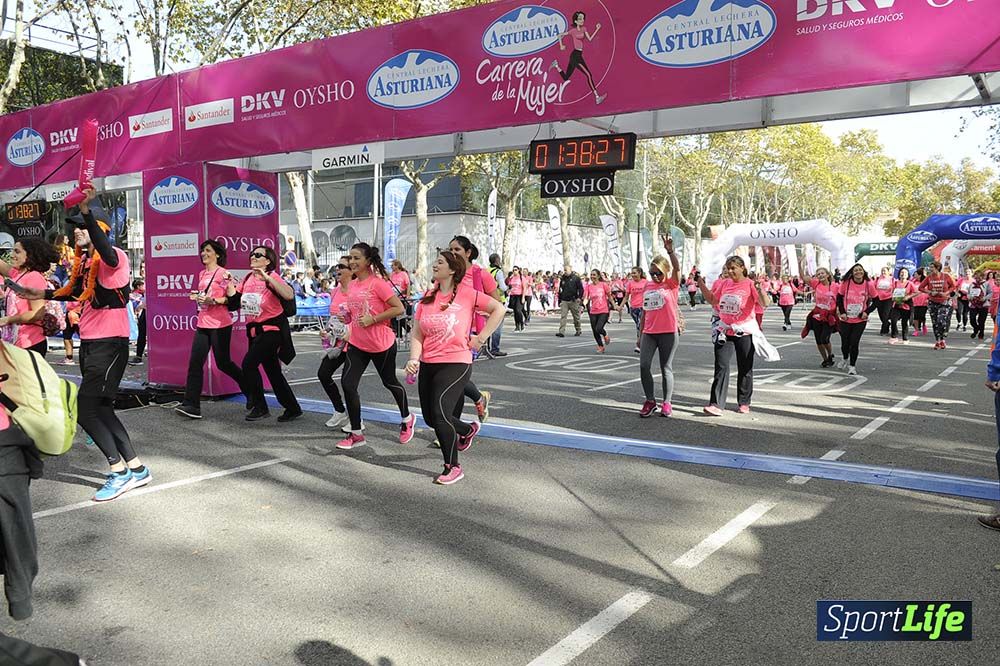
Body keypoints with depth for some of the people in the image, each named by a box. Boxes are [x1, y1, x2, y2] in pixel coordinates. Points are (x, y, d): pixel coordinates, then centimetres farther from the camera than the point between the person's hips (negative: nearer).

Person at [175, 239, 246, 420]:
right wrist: (197, 296, 7)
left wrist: (213, 300, -21)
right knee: (195, 362, -4)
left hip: (220, 324, -7)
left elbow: (232, 298, -11)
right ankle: (191, 405, -6)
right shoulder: (202, 274, 15)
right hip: (203, 323, 7)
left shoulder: (223, 273, -7)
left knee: (223, 363, 2)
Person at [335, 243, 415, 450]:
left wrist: (373, 319, -23)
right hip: (357, 345, 6)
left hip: (382, 345, -6)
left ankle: (407, 419, 40)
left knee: (389, 382, 13)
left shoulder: (378, 283, -16)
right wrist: (347, 316, 2)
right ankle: (356, 434, 3)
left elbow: (399, 309, -20)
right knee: (347, 384, -8)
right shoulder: (352, 285, 6)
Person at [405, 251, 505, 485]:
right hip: (428, 365, 6)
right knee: (430, 418, 11)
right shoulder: (427, 297, 7)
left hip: (456, 363, -6)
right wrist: (414, 359, -9)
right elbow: (417, 334, 7)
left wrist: (480, 338, -8)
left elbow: (498, 309, -5)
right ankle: (468, 429, 42)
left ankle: (453, 468, -1)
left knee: (440, 412, -18)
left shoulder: (466, 294, -7)